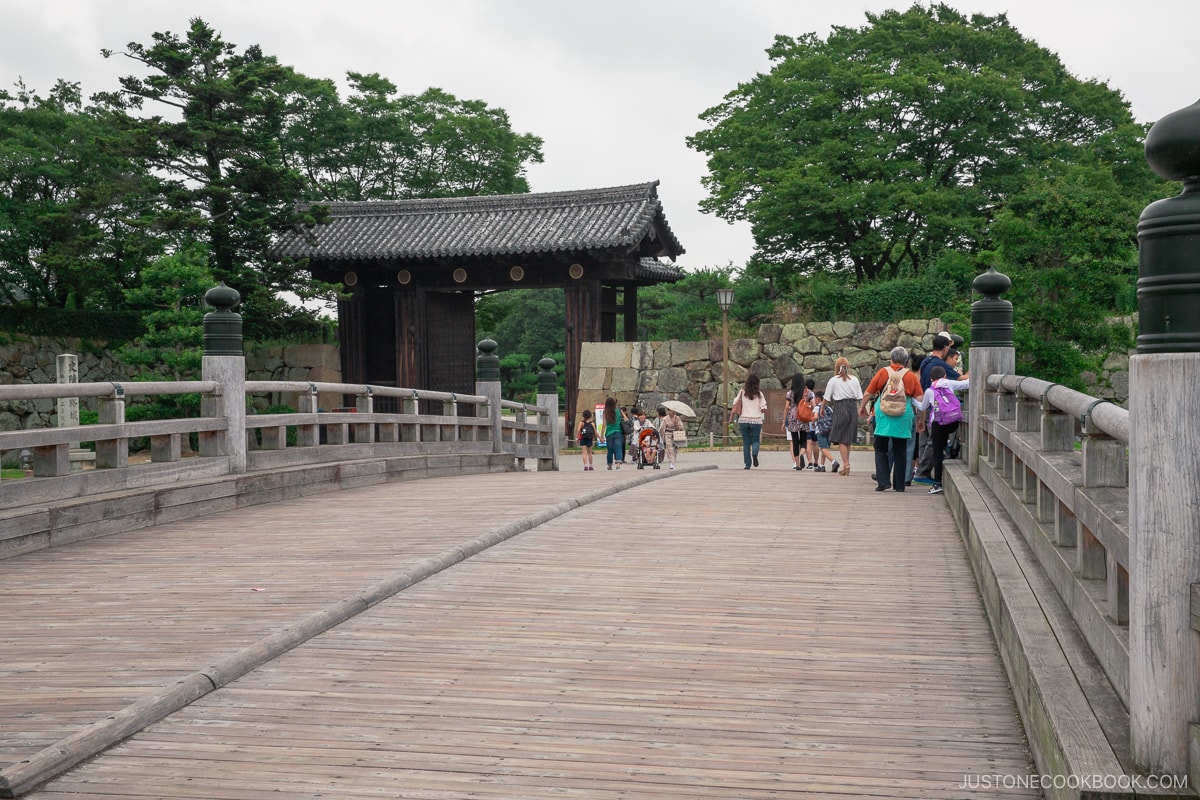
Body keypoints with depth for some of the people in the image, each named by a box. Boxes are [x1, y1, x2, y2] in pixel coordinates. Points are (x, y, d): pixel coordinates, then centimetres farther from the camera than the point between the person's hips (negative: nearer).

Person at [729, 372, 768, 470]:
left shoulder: (742, 392, -2)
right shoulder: (759, 394, -3)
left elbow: (735, 406, -5)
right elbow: (764, 409, -5)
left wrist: (731, 418, 0)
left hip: (743, 420, 1)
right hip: (756, 420, -1)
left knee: (746, 442, 9)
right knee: (755, 440, 12)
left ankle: (747, 464, 7)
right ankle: (754, 454, -20)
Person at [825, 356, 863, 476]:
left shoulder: (833, 380, -2)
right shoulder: (854, 379, 6)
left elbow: (827, 398, 3)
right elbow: (859, 397, 4)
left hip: (840, 408, -4)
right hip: (853, 408, 4)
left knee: (841, 439, -2)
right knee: (848, 440, 11)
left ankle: (846, 464, -13)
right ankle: (846, 464, 14)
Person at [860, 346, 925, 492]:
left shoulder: (883, 372, 1)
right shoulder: (911, 376, 2)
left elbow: (868, 393, 2)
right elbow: (920, 400, -1)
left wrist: (862, 407, 19)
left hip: (883, 415, -1)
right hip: (903, 418, 1)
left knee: (881, 449, 9)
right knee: (900, 451, 10)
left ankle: (883, 481, -3)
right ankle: (899, 484, 12)